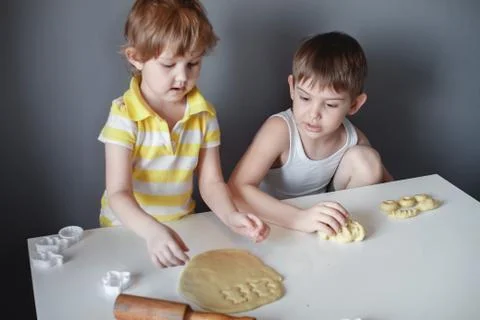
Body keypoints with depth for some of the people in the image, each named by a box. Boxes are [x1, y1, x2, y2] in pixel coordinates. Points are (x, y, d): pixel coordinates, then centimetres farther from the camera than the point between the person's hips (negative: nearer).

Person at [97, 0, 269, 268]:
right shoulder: (124, 115, -15)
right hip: (128, 230, -3)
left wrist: (230, 216, -20)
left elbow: (211, 182, 1)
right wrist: (153, 231, -39)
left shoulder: (204, 115, -2)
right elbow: (118, 193, -21)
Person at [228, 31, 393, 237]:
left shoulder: (353, 140, -13)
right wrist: (298, 218, -50)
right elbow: (236, 189, -39)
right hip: (272, 220, -4)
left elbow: (385, 184, 6)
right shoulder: (280, 129, -28)